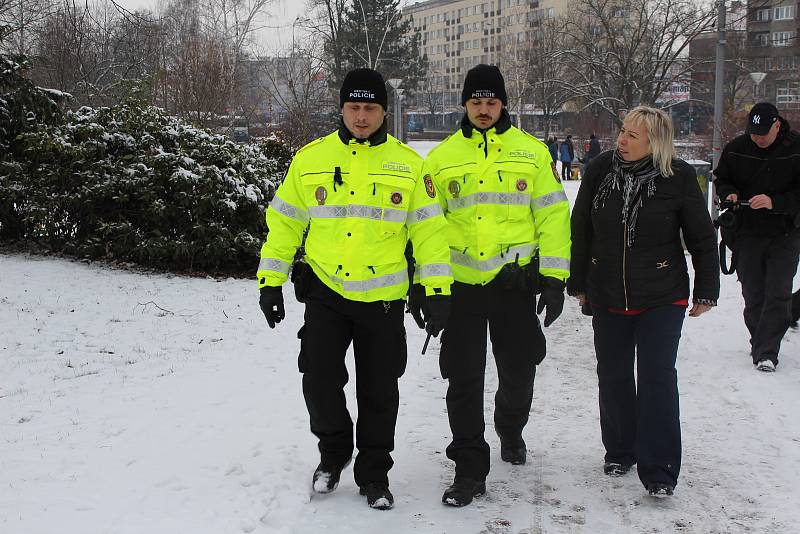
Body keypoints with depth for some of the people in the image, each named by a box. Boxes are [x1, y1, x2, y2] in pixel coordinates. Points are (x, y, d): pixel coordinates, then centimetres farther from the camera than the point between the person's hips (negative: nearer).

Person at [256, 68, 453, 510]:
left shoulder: (408, 163, -1)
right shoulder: (311, 158, 1)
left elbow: (428, 229, 1)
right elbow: (284, 222, 6)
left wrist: (438, 291, -5)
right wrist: (270, 282, 4)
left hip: (383, 297, 0)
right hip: (324, 290, 0)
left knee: (378, 392, 8)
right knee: (320, 380, -4)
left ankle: (374, 473, 27)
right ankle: (333, 451, 25)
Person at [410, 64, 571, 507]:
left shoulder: (532, 152, 2)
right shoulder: (441, 158, 5)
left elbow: (553, 215, 2)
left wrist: (554, 277, -3)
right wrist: (418, 283, 5)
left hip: (515, 280, 0)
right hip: (460, 283, 0)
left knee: (519, 372, 12)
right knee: (463, 380, 2)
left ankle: (510, 430, 43)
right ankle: (470, 469, 14)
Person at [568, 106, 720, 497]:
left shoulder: (678, 178, -9)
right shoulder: (600, 171, -3)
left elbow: (702, 238, 0)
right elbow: (580, 230, 7)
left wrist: (706, 291, 3)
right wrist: (578, 284, 12)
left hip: (662, 299, -3)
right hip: (607, 297, 3)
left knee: (657, 376, -7)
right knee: (612, 376, 11)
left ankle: (658, 469, 2)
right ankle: (620, 451, 31)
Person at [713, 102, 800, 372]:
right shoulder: (735, 149, 1)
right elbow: (721, 179, 14)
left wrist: (775, 202, -24)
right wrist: (729, 194, -7)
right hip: (747, 233, 3)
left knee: (778, 294, -7)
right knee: (752, 294, 7)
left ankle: (766, 352, -5)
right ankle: (760, 344, 22)